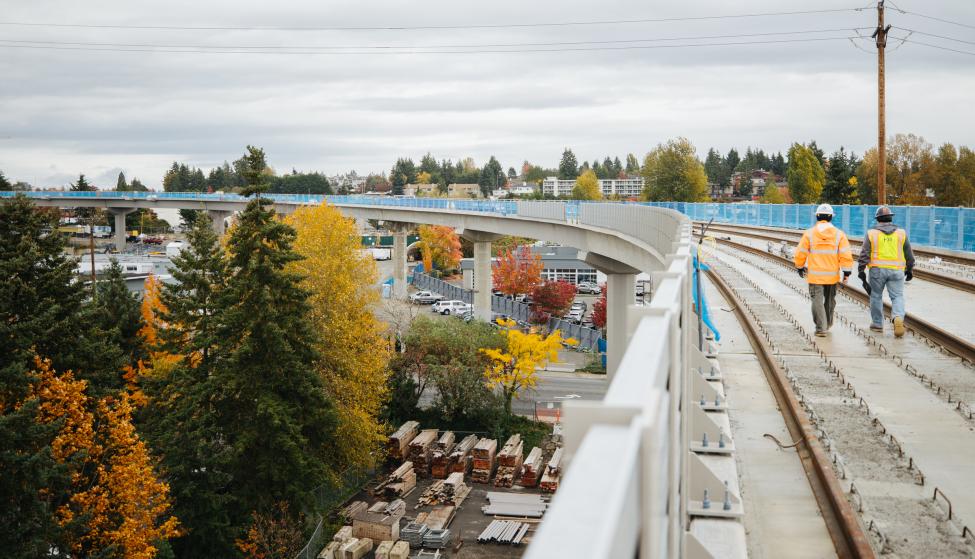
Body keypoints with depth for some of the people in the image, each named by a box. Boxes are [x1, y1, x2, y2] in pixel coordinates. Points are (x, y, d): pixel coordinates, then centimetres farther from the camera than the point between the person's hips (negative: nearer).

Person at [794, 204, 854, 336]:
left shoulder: (809, 233, -6)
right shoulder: (839, 234, -3)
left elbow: (800, 254, -2)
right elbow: (846, 255, -8)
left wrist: (800, 267, 14)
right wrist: (847, 272, -3)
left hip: (815, 275, -2)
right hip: (832, 275, 2)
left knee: (817, 301, 0)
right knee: (830, 300, 20)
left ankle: (821, 328, -8)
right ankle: (828, 323, 37)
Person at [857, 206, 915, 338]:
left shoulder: (871, 233, 0)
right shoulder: (901, 233, 6)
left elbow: (864, 253, -4)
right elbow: (909, 254, 10)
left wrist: (861, 270, -1)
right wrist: (910, 270, 20)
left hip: (877, 269, -1)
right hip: (896, 270, 1)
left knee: (876, 296, 12)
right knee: (897, 296, 3)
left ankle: (877, 324, 17)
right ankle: (898, 318, -22)